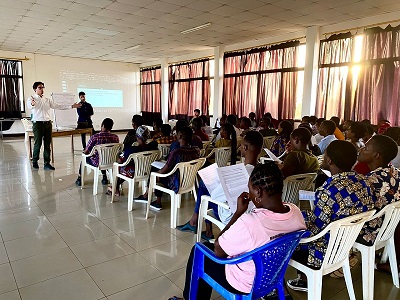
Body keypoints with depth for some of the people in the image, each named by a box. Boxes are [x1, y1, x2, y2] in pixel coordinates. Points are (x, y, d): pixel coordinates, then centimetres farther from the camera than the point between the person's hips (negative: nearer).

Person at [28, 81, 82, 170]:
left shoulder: (47, 100, 16)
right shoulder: (32, 98, -1)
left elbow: (57, 106, 14)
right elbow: (29, 106, -22)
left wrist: (71, 106, 7)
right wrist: (32, 104, -48)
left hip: (48, 123, 5)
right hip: (38, 123, -5)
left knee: (47, 144, 5)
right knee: (38, 144, -2)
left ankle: (47, 163, 10)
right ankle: (34, 161, 16)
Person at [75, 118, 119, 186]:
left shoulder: (95, 137, -21)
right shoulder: (115, 137, -11)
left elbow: (86, 152, -12)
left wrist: (84, 151, 12)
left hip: (97, 163, -3)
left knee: (85, 157, 29)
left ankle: (79, 179, 41)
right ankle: (104, 178, 39)